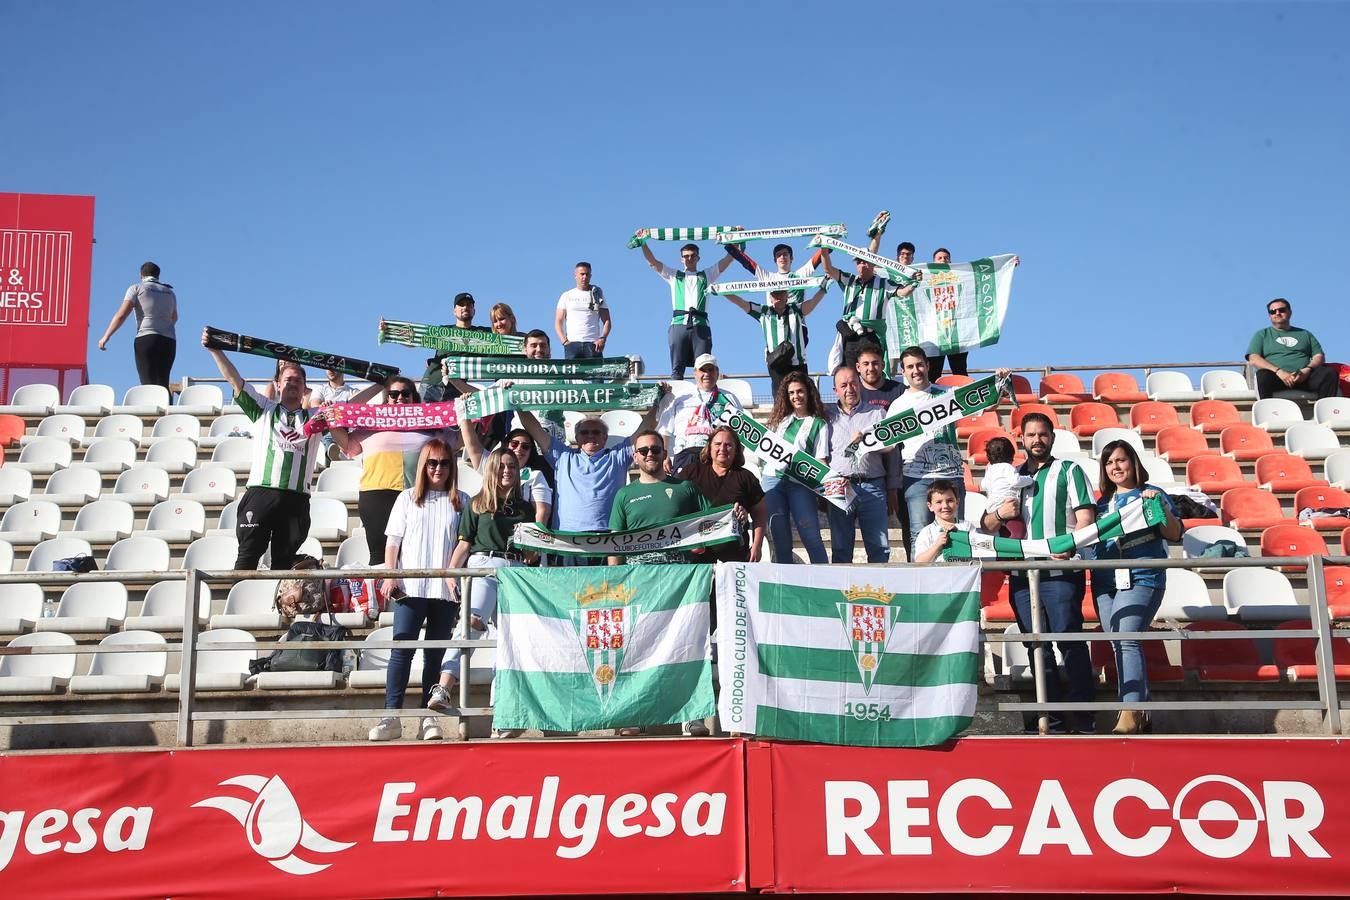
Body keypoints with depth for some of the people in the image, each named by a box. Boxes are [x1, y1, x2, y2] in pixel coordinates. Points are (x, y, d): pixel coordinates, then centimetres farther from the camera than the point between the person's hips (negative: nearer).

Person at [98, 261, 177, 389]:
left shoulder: (136, 288, 7)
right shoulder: (170, 292, 21)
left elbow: (121, 315, -4)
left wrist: (106, 337, -1)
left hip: (146, 338, -4)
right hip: (169, 340, 4)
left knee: (148, 384, -12)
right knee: (163, 383, 4)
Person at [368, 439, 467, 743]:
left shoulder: (461, 502, 10)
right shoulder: (408, 498, 11)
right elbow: (393, 540, 9)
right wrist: (390, 576, -3)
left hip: (446, 589, 1)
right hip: (410, 587, -1)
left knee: (436, 654, 4)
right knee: (402, 648, -8)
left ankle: (429, 717, 7)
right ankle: (391, 716, -6)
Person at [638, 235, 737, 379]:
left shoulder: (707, 275, 23)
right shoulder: (674, 276, 23)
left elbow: (729, 257, 19)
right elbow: (652, 261, 16)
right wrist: (643, 242, 5)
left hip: (700, 326, 0)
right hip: (679, 325, 0)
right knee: (677, 368, -7)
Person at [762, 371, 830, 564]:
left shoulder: (819, 424, 6)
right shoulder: (780, 419, 18)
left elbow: (821, 460, -1)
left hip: (800, 483, -4)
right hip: (772, 478, 4)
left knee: (811, 535, -9)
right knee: (779, 537, 4)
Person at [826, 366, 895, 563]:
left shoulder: (878, 414, 15)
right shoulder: (828, 418, 15)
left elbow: (891, 453, 10)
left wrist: (892, 492, 1)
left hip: (872, 486, 0)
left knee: (879, 549, -4)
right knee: (840, 549, 1)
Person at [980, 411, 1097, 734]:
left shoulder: (1069, 471, 8)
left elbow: (1086, 516, -3)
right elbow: (986, 526, 20)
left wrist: (1071, 545, -21)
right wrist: (999, 514, -3)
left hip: (1061, 571, -5)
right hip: (1021, 574, 5)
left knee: (1070, 641, -7)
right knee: (1037, 645, 6)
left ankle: (1082, 716, -2)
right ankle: (1051, 716, 12)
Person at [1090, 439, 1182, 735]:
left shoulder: (1151, 493, 3)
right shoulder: (1103, 502, 18)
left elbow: (1174, 535, -4)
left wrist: (1160, 505, -17)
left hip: (1141, 579, -6)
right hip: (1105, 582, 6)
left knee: (1127, 641, -19)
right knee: (1119, 646, 5)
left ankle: (1129, 716, -21)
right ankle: (1141, 712, 13)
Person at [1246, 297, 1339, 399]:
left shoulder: (1305, 334, 28)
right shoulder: (1262, 335, 20)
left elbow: (1319, 356, 18)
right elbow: (1253, 360, 4)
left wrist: (1308, 369, -7)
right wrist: (1278, 371, -12)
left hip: (1303, 377, 3)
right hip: (1276, 378, -3)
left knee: (1330, 372, -25)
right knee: (1263, 375, -37)